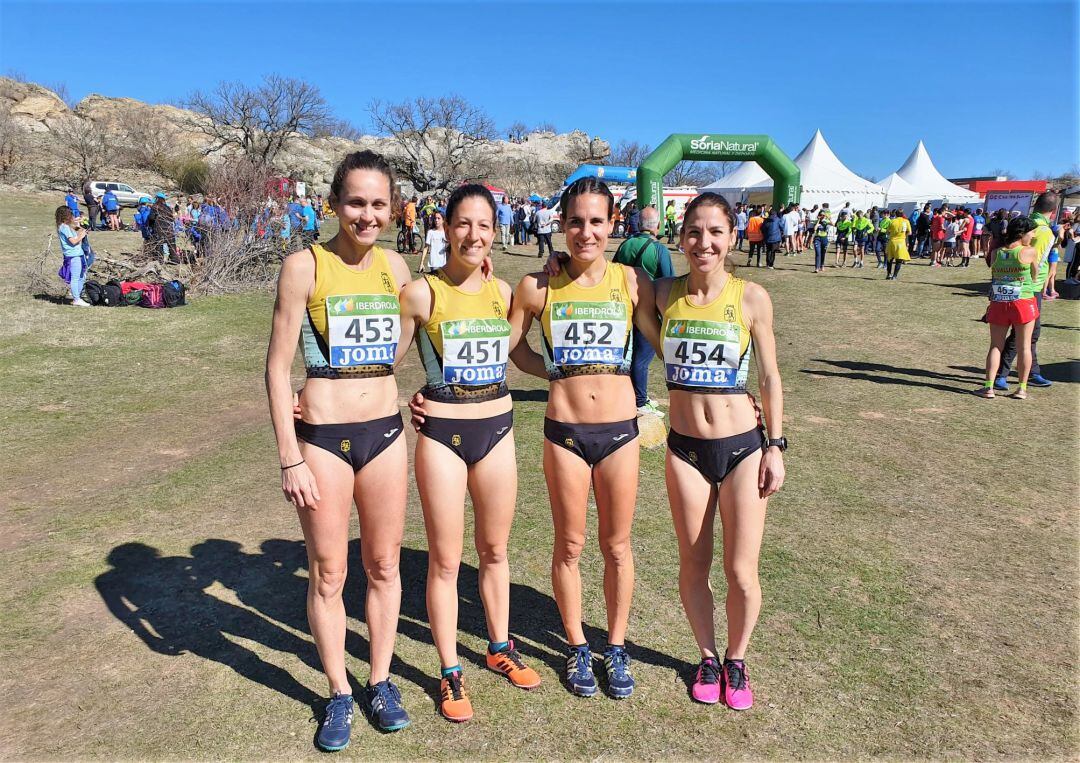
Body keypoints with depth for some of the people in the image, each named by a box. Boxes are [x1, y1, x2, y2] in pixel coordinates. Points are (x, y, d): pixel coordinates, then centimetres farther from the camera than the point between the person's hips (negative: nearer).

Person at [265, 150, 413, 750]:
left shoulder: (394, 266, 4)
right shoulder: (305, 265, -9)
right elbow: (277, 368, -8)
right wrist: (290, 460, -11)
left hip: (385, 432, 4)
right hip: (322, 437, -4)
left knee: (383, 567, 14)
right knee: (327, 574, 10)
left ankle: (380, 682, 34)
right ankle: (339, 694, 30)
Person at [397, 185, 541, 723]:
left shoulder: (501, 290, 3)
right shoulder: (422, 292, -10)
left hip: (497, 428, 4)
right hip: (442, 434, -4)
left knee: (495, 549, 19)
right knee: (445, 561, 7)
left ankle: (500, 648, 39)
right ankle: (450, 673, 26)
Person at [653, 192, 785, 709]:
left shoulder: (751, 298, -6)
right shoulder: (664, 294, -3)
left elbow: (769, 378, 0)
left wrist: (775, 445, -1)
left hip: (742, 447, -1)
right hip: (685, 448, 2)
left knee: (741, 572, 4)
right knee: (693, 564, 12)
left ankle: (736, 660, 32)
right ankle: (707, 657, 37)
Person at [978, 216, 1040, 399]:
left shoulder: (995, 253, 1)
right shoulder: (1030, 252, -8)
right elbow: (1035, 275, 5)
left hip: (998, 303, 3)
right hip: (1023, 302, -3)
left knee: (996, 346, 10)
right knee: (1024, 346, 8)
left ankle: (989, 386, 2)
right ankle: (1022, 388, 13)